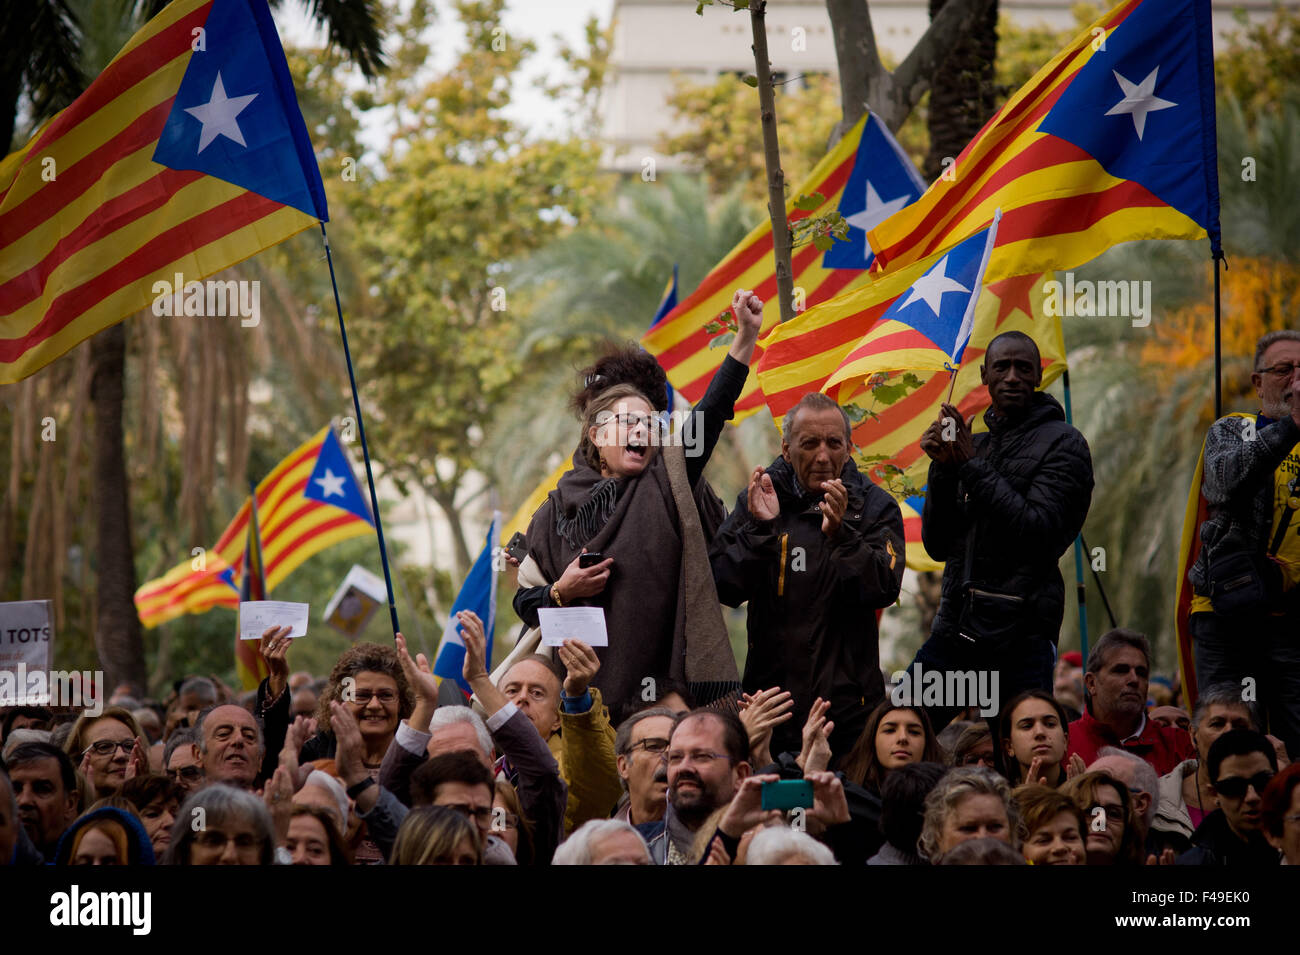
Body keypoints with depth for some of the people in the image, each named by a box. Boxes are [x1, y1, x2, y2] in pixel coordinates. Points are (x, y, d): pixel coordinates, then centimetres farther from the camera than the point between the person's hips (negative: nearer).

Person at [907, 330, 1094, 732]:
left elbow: (1038, 532, -15)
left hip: (1019, 637, -6)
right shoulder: (977, 445, 18)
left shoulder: (1062, 444, 0)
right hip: (954, 628, 6)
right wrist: (944, 469, -2)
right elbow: (938, 546, 12)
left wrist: (972, 467, -13)